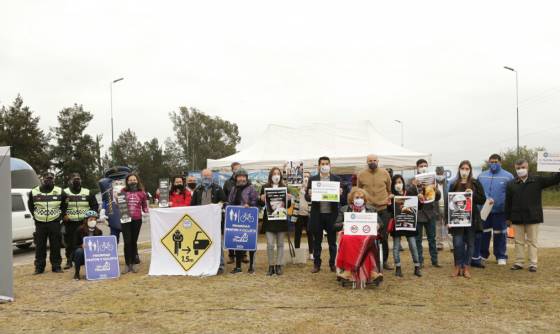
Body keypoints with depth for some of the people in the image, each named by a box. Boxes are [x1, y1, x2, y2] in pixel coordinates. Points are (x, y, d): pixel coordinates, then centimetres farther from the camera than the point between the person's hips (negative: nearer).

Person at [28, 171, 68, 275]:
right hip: (40, 223, 1)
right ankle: (39, 267, 13)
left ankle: (56, 266, 11)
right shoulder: (34, 192, 4)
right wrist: (35, 215, 10)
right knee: (40, 246, 4)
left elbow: (64, 205, 15)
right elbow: (30, 205, 19)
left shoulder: (60, 192, 2)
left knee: (55, 246, 3)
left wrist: (61, 215, 7)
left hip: (54, 223, -1)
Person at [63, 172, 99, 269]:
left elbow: (95, 205, 13)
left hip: (84, 222, 1)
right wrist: (63, 215, -5)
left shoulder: (88, 192, 9)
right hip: (70, 223, -1)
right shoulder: (65, 192, 5)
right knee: (69, 243, 2)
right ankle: (69, 261, 12)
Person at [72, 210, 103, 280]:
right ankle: (76, 273, -16)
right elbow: (75, 245, -11)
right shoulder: (79, 230, -10)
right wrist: (82, 245, -31)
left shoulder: (99, 232, 0)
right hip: (81, 256, -3)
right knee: (79, 251, -35)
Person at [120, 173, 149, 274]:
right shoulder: (123, 192, 4)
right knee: (127, 242, -7)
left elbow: (144, 205, 15)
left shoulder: (141, 192, 6)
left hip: (137, 220, 1)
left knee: (134, 241, 9)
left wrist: (146, 212, -3)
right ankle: (127, 264, 2)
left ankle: (133, 263, 20)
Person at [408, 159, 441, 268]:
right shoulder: (414, 181, -1)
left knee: (432, 238, 9)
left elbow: (438, 198, 7)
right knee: (418, 239, 4)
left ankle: (434, 260, 16)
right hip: (418, 212, -2)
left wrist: (436, 191, -14)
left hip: (430, 211, 2)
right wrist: (413, 186, -23)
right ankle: (420, 261, 12)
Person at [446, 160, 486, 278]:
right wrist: (448, 219, -2)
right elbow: (448, 203, 5)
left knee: (470, 243, 6)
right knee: (457, 243, -3)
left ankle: (466, 267, 15)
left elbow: (483, 200, 3)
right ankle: (458, 266, 10)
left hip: (471, 218, 0)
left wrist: (473, 194, -14)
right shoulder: (453, 185, 6)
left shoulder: (476, 184, 4)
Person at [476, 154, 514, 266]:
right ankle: (481, 255, 17)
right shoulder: (482, 176, 9)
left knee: (500, 234, 6)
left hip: (500, 211, -2)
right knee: (483, 233, 6)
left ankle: (501, 257, 17)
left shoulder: (508, 176, 0)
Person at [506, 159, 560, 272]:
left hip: (533, 217, -2)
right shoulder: (511, 184, 4)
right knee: (519, 241, 9)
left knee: (532, 241, 4)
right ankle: (519, 262, 16)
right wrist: (508, 217, 5)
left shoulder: (538, 180, 1)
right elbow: (508, 202, 5)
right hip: (517, 218, 2)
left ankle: (533, 264, 10)